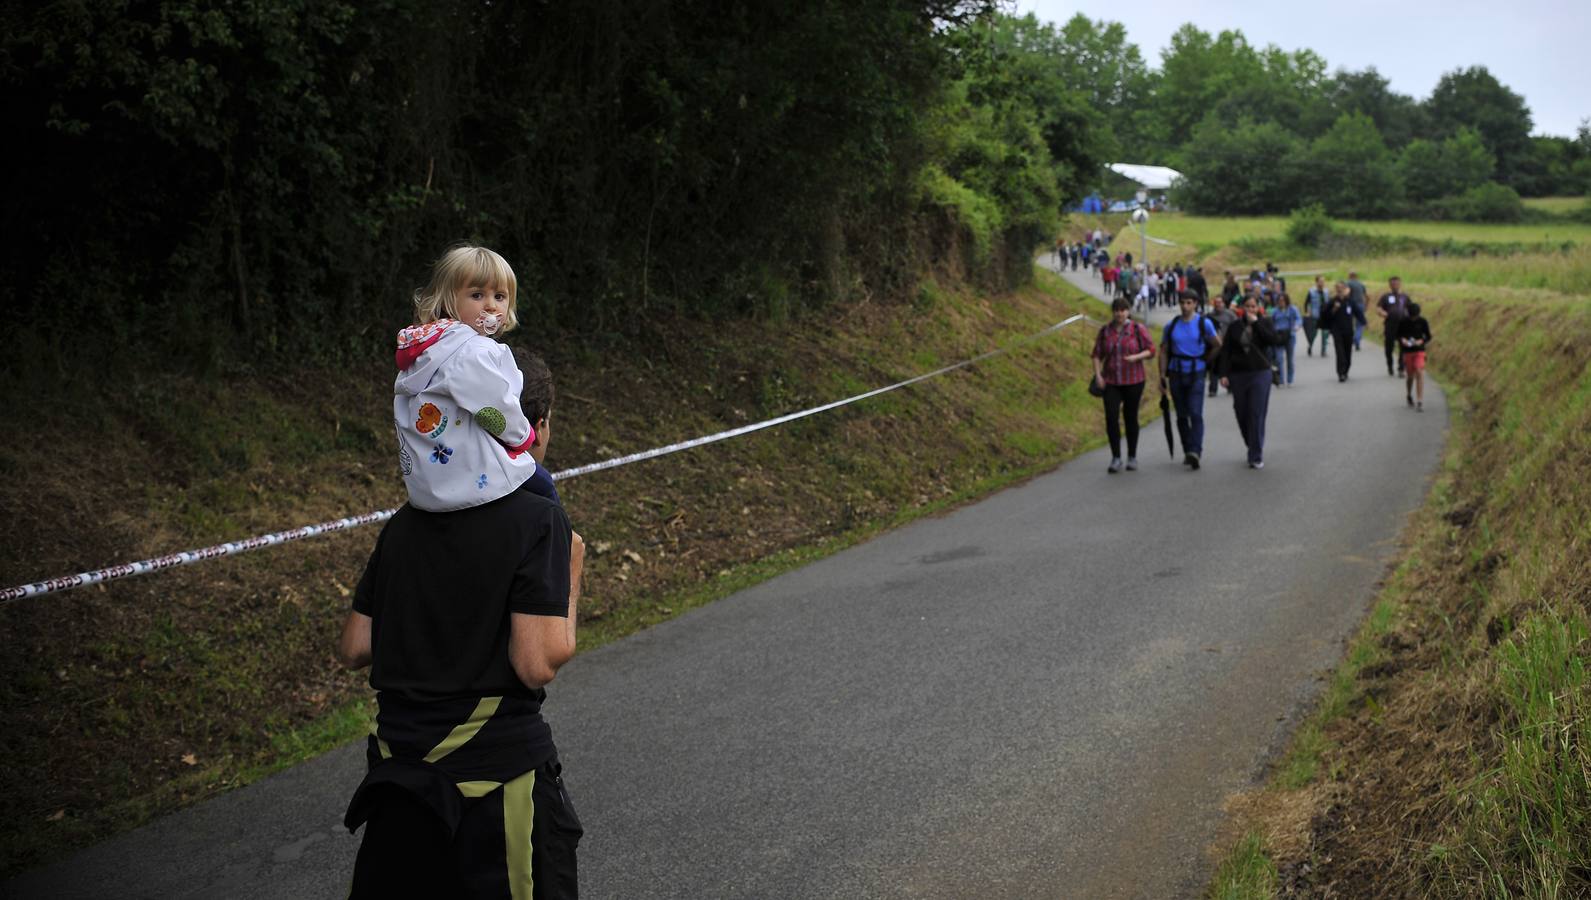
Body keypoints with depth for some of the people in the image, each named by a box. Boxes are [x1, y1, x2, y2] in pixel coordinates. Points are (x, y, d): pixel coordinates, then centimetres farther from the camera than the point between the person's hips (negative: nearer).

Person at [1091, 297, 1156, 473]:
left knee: (1131, 418, 6)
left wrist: (1136, 357, -20)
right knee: (1111, 417, -10)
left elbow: (1150, 350, -2)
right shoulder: (1105, 331, 4)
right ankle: (1116, 458, -4)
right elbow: (1097, 354, 7)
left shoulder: (1138, 329, -2)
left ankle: (1132, 457, 19)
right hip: (1111, 382, 2)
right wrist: (1098, 374, -6)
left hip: (1133, 381, -2)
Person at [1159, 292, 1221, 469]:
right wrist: (1162, 376, 4)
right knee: (1182, 416, 8)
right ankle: (1187, 451, 19)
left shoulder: (1204, 323, -2)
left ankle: (1195, 452, -22)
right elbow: (1164, 352, 9)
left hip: (1196, 374, -3)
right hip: (1176, 374, 3)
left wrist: (1206, 362, 12)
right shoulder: (1171, 326, 6)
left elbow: (1217, 345, 8)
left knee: (1196, 414, -14)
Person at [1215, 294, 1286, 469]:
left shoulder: (1264, 323, 2)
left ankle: (1256, 457, -5)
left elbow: (1275, 341, -16)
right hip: (1238, 374, 2)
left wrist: (1256, 323, -15)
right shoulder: (1235, 326, 6)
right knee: (1242, 414, 7)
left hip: (1260, 374, -2)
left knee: (1257, 415, -8)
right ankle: (1253, 447, 30)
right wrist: (1223, 374, -5)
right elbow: (1225, 351, 4)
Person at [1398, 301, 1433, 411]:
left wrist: (1421, 341, -17)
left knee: (1420, 374, -14)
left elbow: (1428, 336, 3)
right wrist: (1402, 340, -15)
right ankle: (1409, 395, 37)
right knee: (1410, 376, 8)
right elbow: (1398, 335, 7)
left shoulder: (1423, 322, -4)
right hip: (1407, 351, 1)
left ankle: (1420, 402, -13)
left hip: (1419, 351, -1)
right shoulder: (1403, 322, -3)